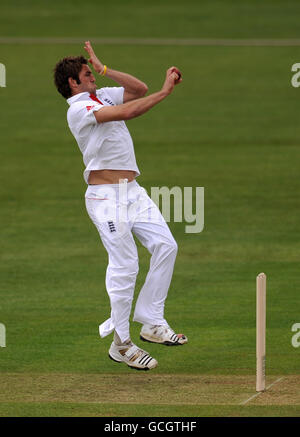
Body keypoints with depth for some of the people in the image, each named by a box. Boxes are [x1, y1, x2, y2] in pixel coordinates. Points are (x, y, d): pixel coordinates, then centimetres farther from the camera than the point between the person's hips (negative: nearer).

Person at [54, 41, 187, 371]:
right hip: (106, 196, -8)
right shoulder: (78, 108, -10)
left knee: (165, 246, -2)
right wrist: (166, 91, -19)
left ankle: (151, 322, 4)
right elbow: (127, 112, -21)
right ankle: (121, 343, -2)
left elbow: (139, 89, 13)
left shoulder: (103, 96, 18)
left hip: (133, 191, 8)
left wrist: (104, 69, 6)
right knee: (125, 264, -10)